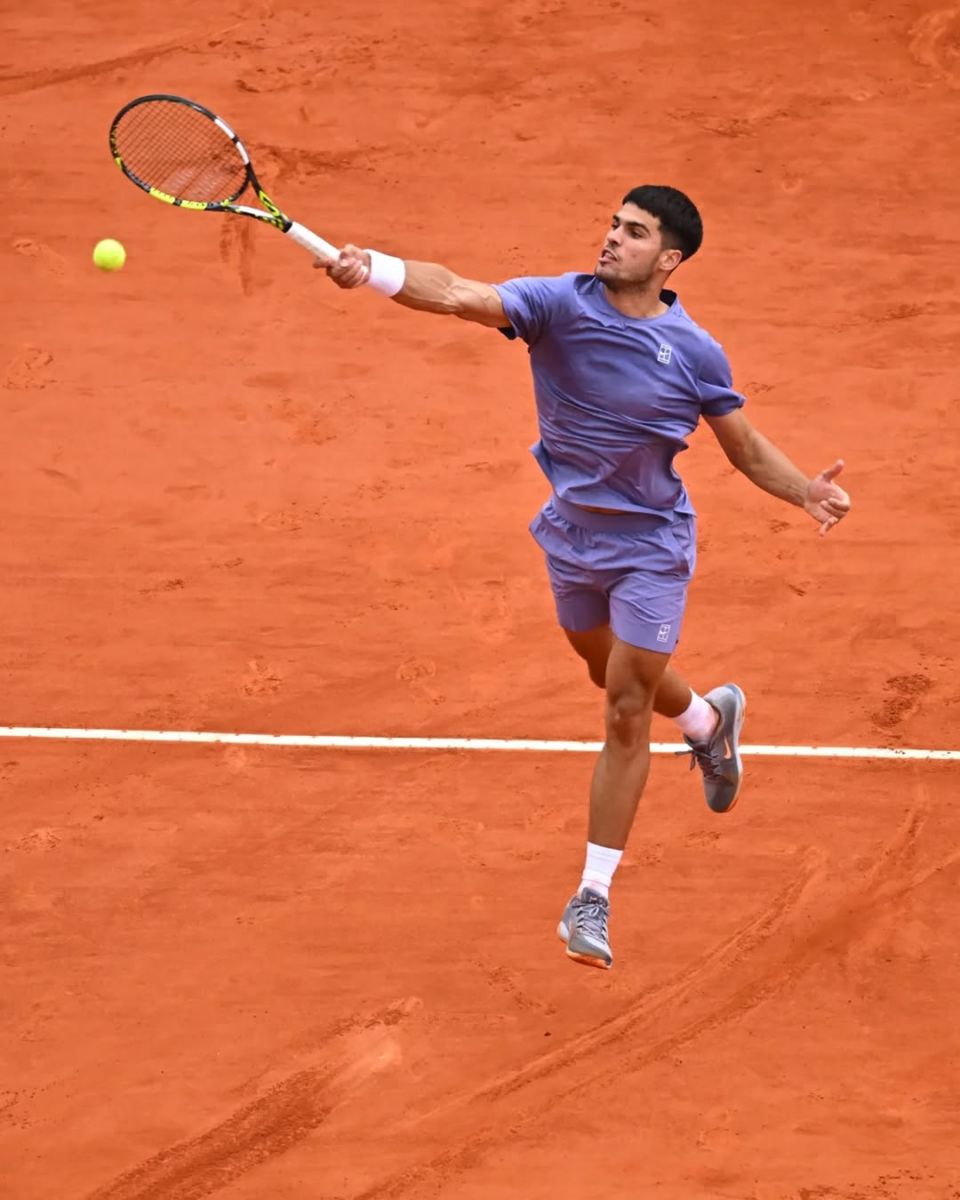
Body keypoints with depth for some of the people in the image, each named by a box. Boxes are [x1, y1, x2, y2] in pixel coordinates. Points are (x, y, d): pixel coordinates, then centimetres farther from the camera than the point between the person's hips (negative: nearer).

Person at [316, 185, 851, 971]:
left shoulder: (695, 352, -15)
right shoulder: (558, 303, -16)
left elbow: (746, 447, -1)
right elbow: (456, 295, -32)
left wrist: (809, 492, -20)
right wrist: (371, 270, -51)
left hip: (649, 545, -3)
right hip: (572, 532, 3)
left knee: (627, 712, -4)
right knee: (614, 676, 25)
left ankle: (593, 898, 4)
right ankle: (710, 718, 60)